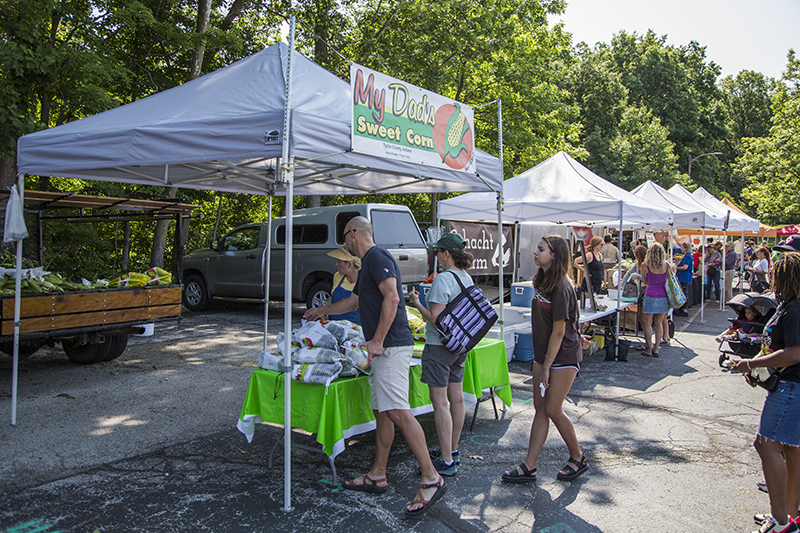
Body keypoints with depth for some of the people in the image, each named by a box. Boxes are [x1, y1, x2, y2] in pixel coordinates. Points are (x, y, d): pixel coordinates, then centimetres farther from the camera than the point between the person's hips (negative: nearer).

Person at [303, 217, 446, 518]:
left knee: (397, 412, -16)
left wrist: (377, 341, -22)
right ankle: (377, 477, 19)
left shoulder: (377, 257, -8)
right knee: (381, 412, 12)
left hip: (392, 346, -11)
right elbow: (353, 302, 39)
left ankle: (431, 479, -13)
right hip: (383, 349, 11)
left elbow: (391, 298, -21)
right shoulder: (368, 264, 24)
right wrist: (321, 311, 52)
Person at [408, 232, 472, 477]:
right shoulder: (467, 278, 7)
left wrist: (416, 303, -9)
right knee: (457, 397, 15)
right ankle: (452, 450, 29)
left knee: (440, 402, -3)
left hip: (439, 346, -9)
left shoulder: (443, 279, -19)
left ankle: (446, 461, 1)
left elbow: (435, 318, -22)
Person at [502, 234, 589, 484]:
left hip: (564, 355, -8)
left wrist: (546, 366, -16)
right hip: (543, 353, 8)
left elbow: (558, 332, -19)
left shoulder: (561, 288, -20)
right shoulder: (542, 282, 7)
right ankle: (529, 467, 13)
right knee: (540, 408, 8)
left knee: (553, 410, -2)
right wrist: (539, 360, 14)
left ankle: (578, 459, 22)